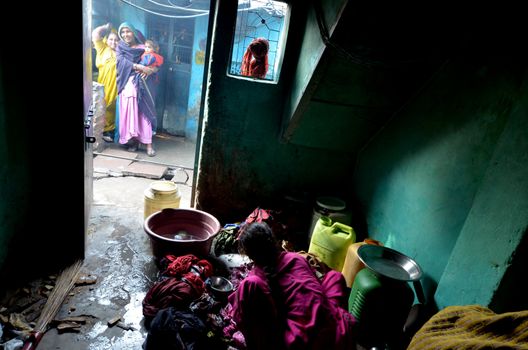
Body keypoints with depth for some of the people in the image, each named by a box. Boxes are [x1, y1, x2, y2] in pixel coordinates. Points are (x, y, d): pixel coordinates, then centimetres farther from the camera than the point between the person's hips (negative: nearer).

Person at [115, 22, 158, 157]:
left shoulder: (142, 48, 10)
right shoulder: (120, 47, 11)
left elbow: (156, 64, 6)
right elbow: (121, 62, -8)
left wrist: (150, 70, -17)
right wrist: (140, 67, -19)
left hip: (140, 83, -1)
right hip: (126, 84, 1)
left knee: (144, 111, -7)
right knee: (128, 112, -3)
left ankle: (148, 143, -8)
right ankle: (132, 141, 6)